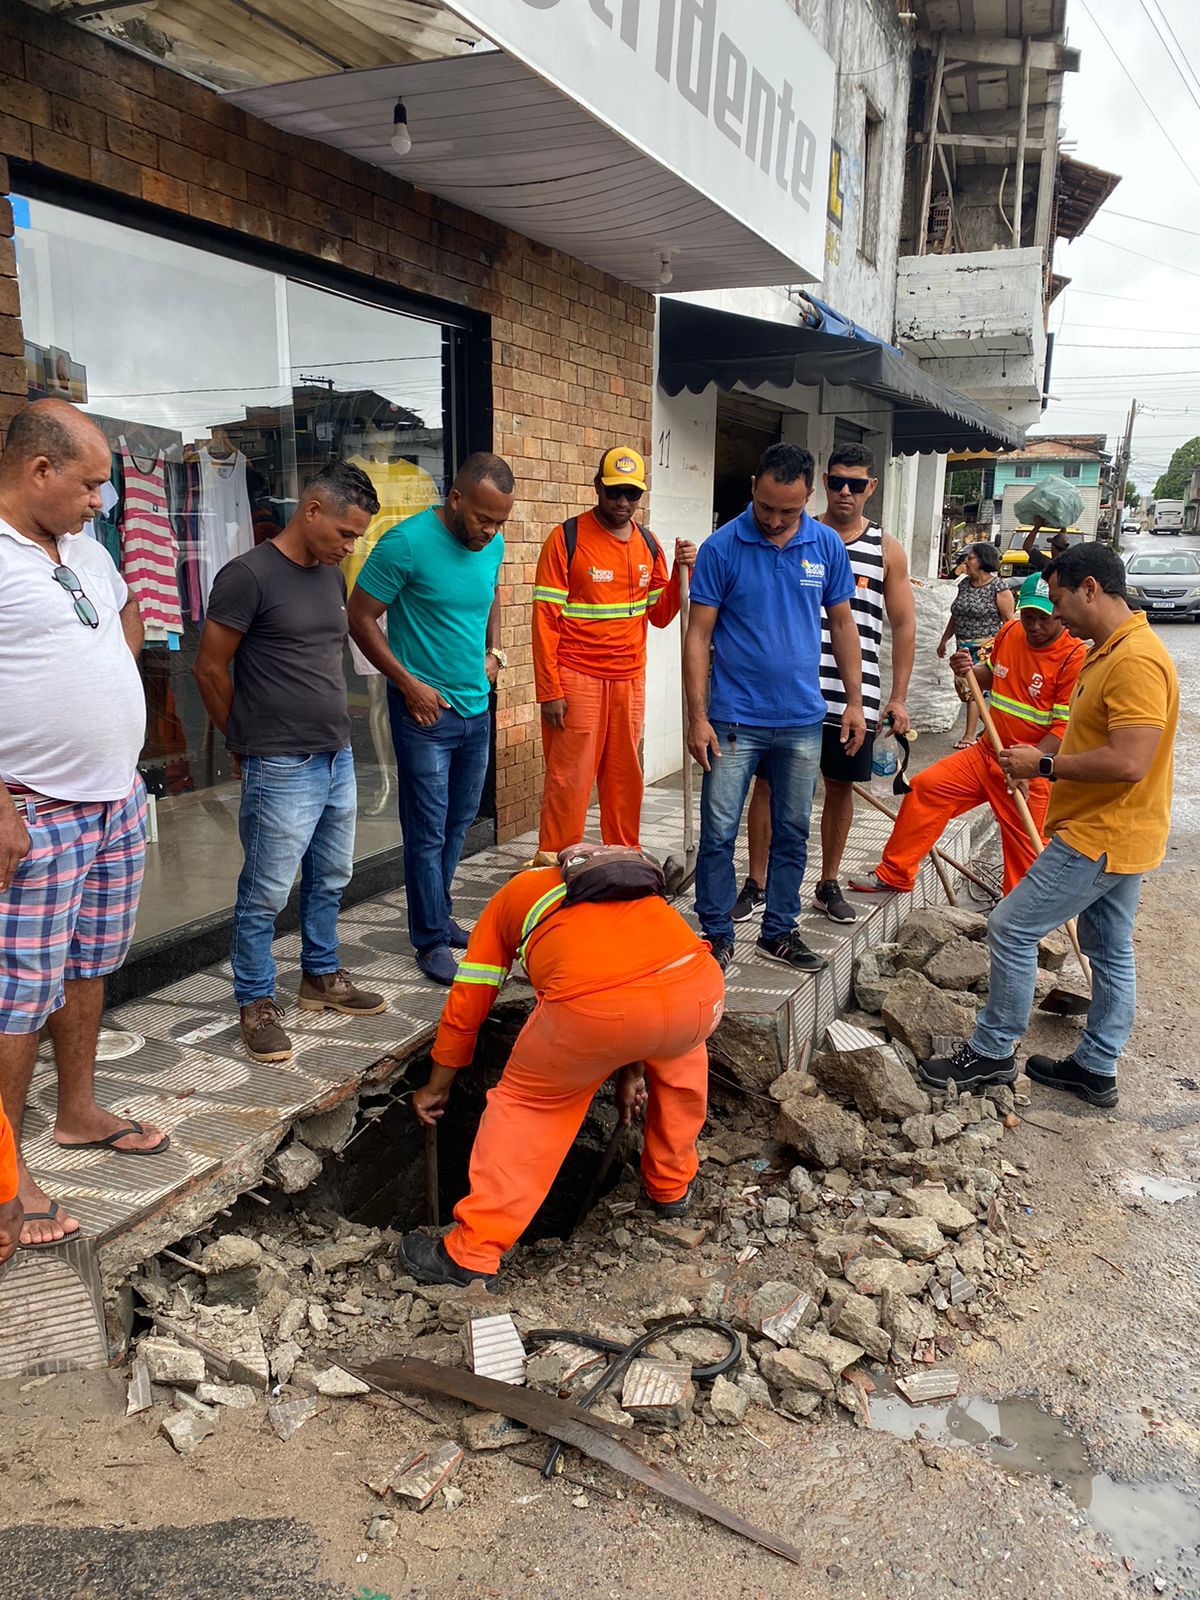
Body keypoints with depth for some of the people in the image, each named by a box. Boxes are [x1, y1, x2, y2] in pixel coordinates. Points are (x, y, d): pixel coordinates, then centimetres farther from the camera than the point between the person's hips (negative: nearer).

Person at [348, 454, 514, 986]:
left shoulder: (492, 543, 2)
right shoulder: (408, 542, -18)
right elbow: (361, 617, -13)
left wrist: (493, 651, 8)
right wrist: (408, 683, -15)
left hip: (476, 707, 7)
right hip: (426, 710, -7)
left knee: (458, 822, 17)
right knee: (428, 832, 0)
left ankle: (438, 915, 34)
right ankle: (432, 940, 13)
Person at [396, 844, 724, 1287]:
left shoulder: (509, 897, 30)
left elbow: (466, 1004, 31)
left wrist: (436, 1088, 44)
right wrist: (631, 1069, 54)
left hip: (595, 1008, -4)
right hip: (700, 989, 4)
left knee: (529, 1102, 21)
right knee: (679, 1055, 38)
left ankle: (472, 1252, 23)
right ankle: (671, 1186, 49)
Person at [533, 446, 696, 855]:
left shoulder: (648, 543, 10)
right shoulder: (567, 538, -7)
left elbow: (659, 615, 13)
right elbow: (545, 619, -9)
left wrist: (681, 573, -5)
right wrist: (549, 690, -13)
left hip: (629, 680, 5)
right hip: (577, 680, -5)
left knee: (625, 776, 12)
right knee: (568, 779, -2)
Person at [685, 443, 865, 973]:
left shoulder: (827, 546, 2)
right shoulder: (721, 547, -8)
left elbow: (842, 624, 11)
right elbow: (698, 636, -7)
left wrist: (854, 702, 7)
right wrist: (697, 718, -11)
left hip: (802, 720, 3)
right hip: (735, 720, -3)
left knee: (792, 832, 12)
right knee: (718, 833, 1)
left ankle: (779, 931, 27)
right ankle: (717, 934, 16)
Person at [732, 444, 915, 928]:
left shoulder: (887, 550, 6)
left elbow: (903, 625, 7)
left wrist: (898, 697, 1)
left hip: (853, 695, 1)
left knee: (840, 787, 10)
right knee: (767, 782, 1)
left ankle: (828, 886, 25)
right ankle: (755, 885, 14)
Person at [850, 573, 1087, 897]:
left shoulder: (1076, 657, -15)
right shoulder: (1009, 633, 4)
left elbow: (1066, 727, -18)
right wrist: (969, 672, 3)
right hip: (988, 752, 6)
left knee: (1024, 850, 0)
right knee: (926, 787, -2)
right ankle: (894, 874, 10)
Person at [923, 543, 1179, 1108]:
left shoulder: (1136, 661, -23)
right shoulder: (1111, 651, 11)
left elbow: (1129, 762, -30)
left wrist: (1045, 766, -20)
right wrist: (1043, 760, 7)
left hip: (1099, 838, -11)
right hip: (1114, 835, 11)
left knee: (1011, 929, -4)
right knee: (1110, 952, 17)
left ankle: (991, 1052, 9)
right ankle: (1096, 1067, 29)